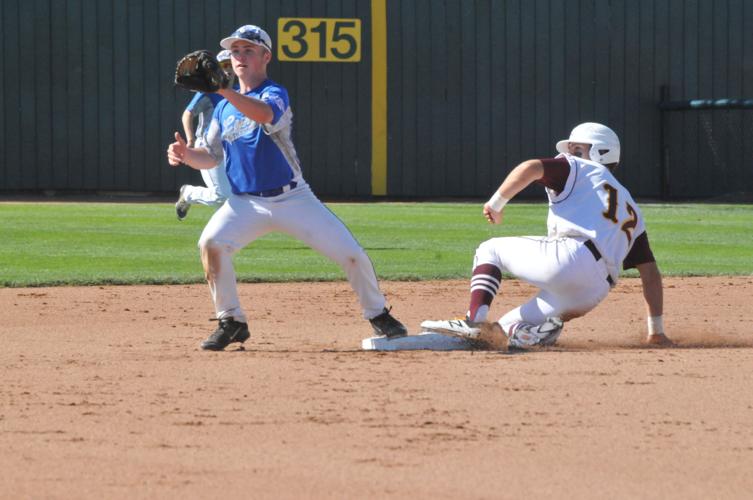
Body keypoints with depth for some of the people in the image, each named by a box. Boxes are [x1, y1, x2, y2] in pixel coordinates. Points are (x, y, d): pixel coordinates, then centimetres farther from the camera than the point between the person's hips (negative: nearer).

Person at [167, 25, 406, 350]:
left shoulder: (275, 94, -10)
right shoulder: (224, 107, 8)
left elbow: (263, 114, -35)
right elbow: (211, 156, 8)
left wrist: (223, 90, -50)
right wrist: (186, 154, -15)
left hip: (293, 198, -3)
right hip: (246, 203, 3)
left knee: (351, 255, -8)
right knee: (211, 243, -25)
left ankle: (378, 315, 18)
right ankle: (231, 322, -11)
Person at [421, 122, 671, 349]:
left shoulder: (578, 169, 16)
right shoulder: (631, 208, 32)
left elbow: (531, 168, -5)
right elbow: (650, 270, 26)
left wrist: (496, 203, 7)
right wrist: (657, 331, 25)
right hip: (596, 291, 6)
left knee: (489, 251, 19)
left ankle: (474, 321, -7)